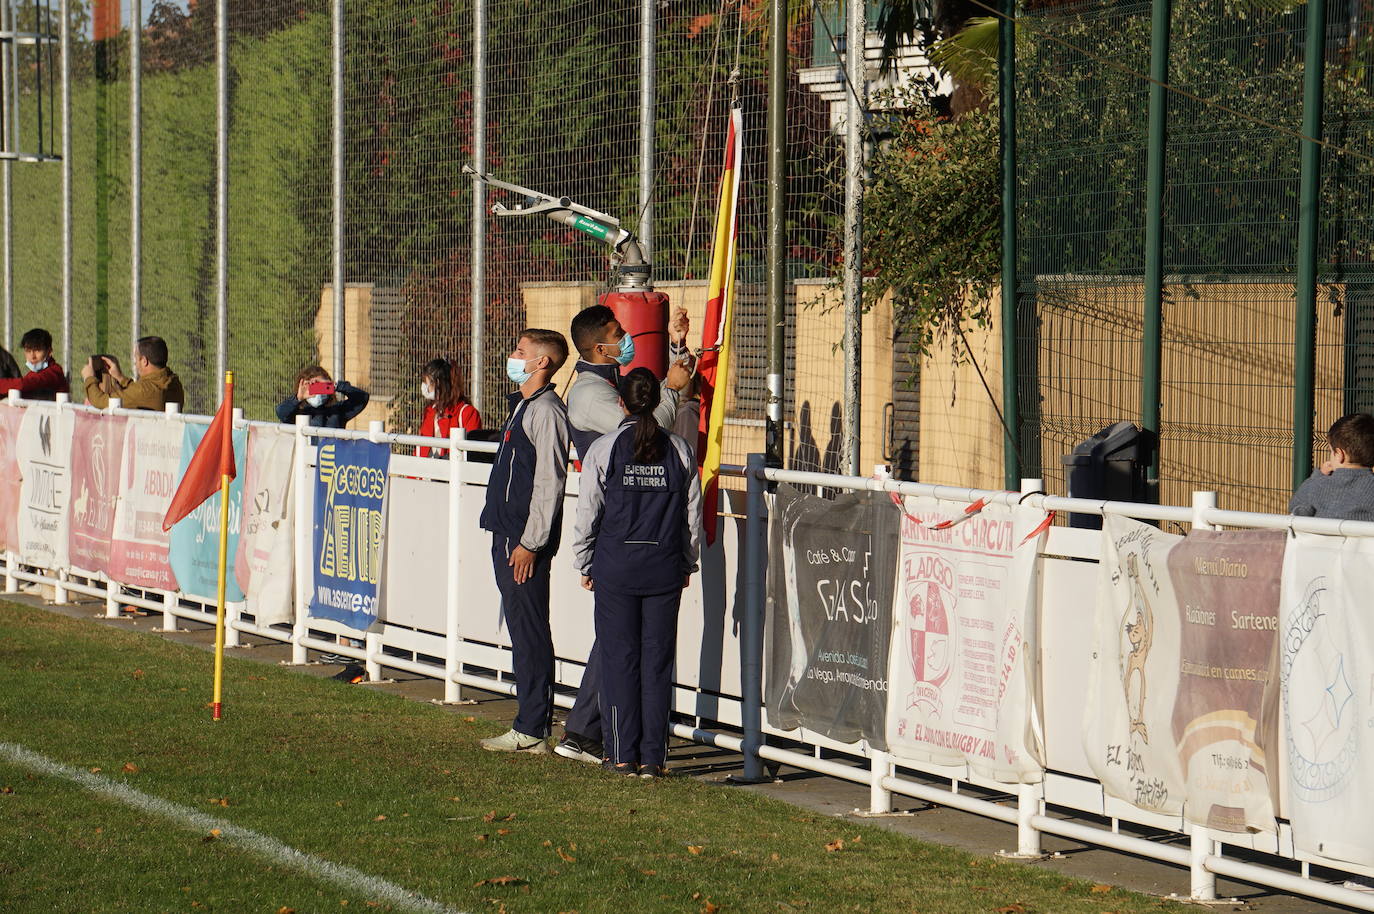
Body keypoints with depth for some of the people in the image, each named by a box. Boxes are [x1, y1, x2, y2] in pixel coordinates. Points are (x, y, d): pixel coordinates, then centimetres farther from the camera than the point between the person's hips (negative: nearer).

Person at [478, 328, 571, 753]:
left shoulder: (546, 411, -15)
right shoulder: (523, 406, 17)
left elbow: (549, 482, -19)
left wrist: (530, 543, -20)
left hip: (526, 542, -10)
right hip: (507, 534, 10)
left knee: (529, 633, -7)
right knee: (521, 630, 12)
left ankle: (533, 731, -4)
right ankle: (530, 725, 16)